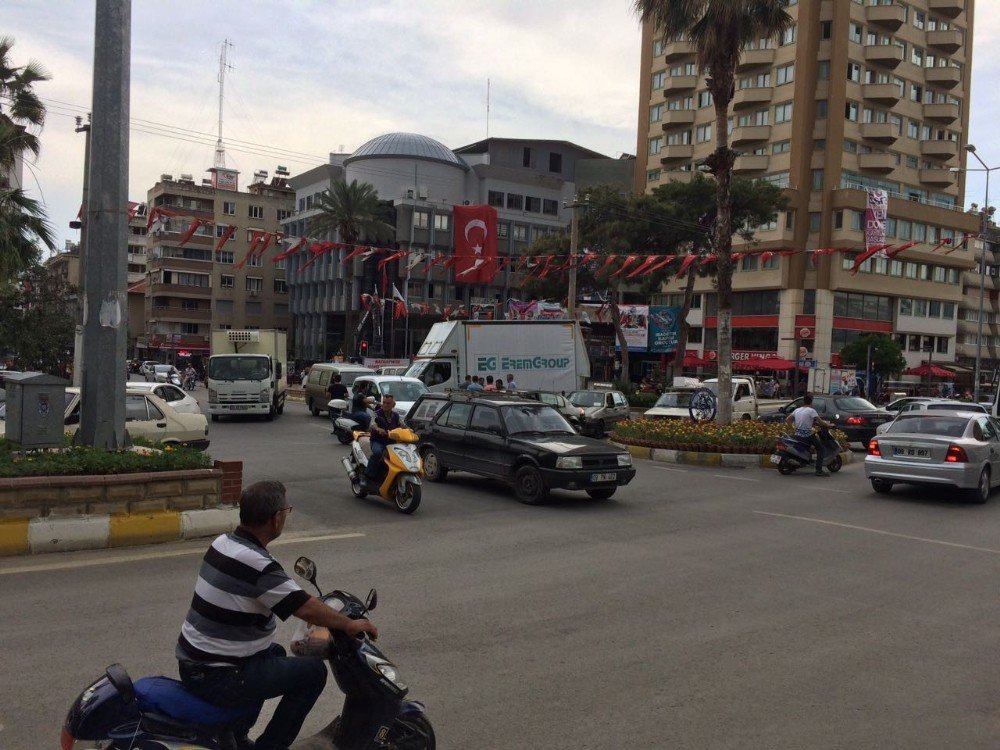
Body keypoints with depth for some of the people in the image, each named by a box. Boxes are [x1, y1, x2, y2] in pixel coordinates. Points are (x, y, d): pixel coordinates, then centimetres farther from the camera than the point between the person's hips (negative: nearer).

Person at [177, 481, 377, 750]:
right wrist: (350, 625, -5)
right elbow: (305, 608, -21)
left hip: (192, 661, 9)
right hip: (216, 678, -9)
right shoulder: (257, 564, -25)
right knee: (313, 671, -1)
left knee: (275, 653, 30)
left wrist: (326, 612, 14)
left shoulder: (223, 543, 3)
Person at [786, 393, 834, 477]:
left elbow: (787, 420, 13)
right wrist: (829, 425, 3)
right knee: (820, 448, 3)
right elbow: (820, 422, -11)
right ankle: (819, 470, -8)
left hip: (797, 435, 7)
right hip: (807, 435, -7)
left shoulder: (797, 410, 10)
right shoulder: (811, 411, -8)